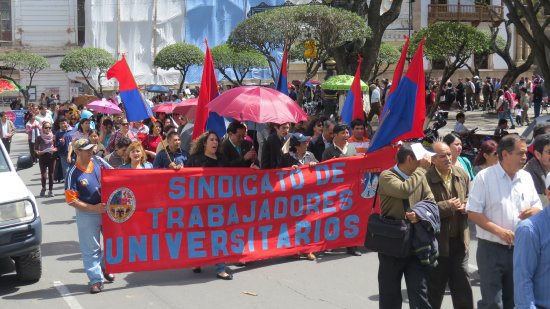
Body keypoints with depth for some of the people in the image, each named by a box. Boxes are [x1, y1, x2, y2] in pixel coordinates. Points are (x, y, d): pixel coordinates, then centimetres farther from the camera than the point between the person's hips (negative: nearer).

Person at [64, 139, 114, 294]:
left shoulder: (100, 163, 0)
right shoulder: (73, 174, -11)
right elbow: (71, 200, -13)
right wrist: (94, 208, -19)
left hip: (108, 209, 4)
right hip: (87, 215, -4)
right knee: (91, 249, 1)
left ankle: (106, 268, 37)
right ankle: (96, 279, 11)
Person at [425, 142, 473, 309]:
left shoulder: (462, 174, 4)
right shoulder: (426, 178, -15)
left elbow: (470, 198, 18)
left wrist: (465, 206, -4)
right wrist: (448, 206, -20)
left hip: (460, 239, 5)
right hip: (437, 241, -5)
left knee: (462, 283, 12)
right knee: (435, 288, 8)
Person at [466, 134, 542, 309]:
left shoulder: (526, 177, 9)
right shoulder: (484, 177, -6)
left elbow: (538, 207, 16)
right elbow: (473, 213, -10)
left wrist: (535, 211, -10)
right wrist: (499, 231, -21)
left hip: (519, 248, 5)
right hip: (491, 249, -5)